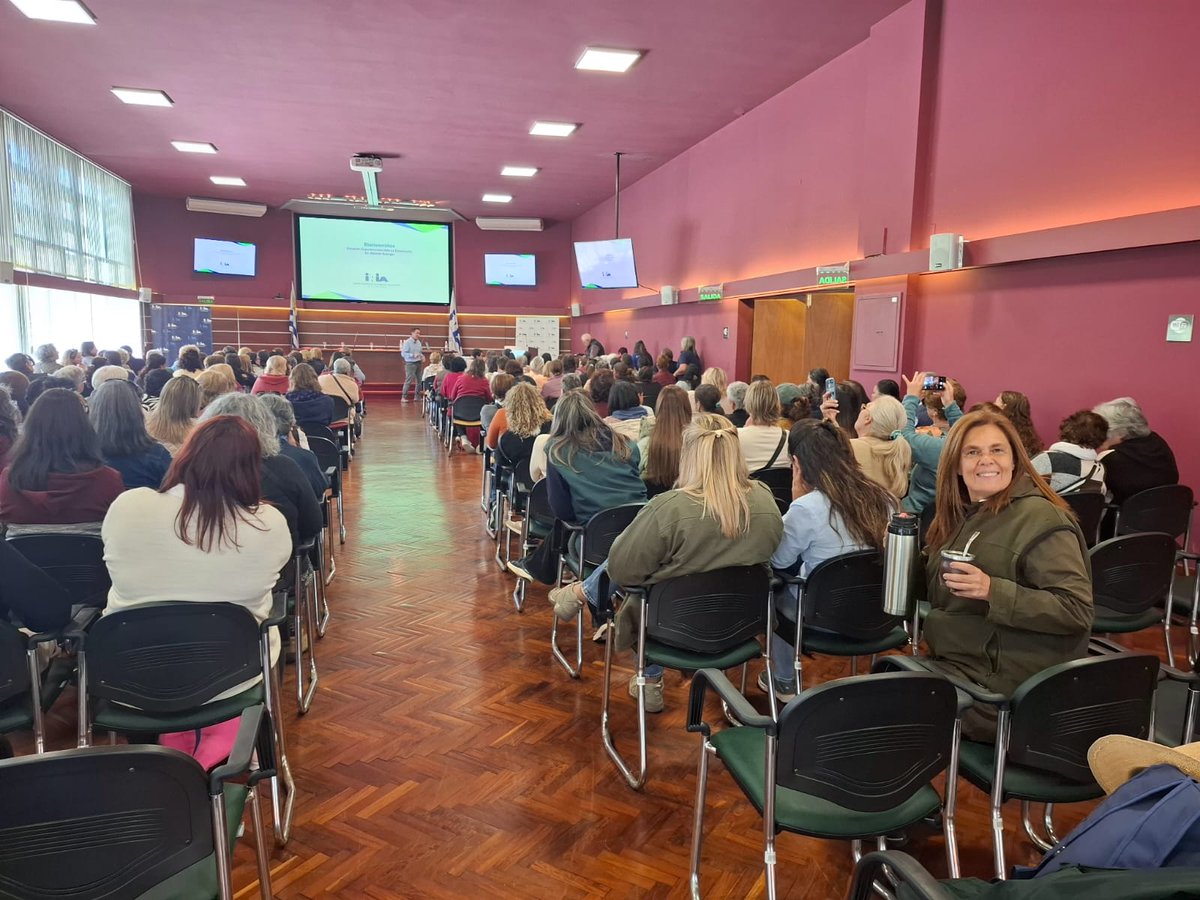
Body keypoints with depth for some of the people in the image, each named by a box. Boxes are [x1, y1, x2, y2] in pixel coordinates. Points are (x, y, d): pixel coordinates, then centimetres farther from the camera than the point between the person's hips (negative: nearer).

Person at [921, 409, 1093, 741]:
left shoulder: (1040, 519, -15)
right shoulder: (964, 515, 9)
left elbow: (1077, 609, -21)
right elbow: (943, 595, 20)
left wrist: (993, 591, -30)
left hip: (1002, 684, -8)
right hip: (954, 663, 8)